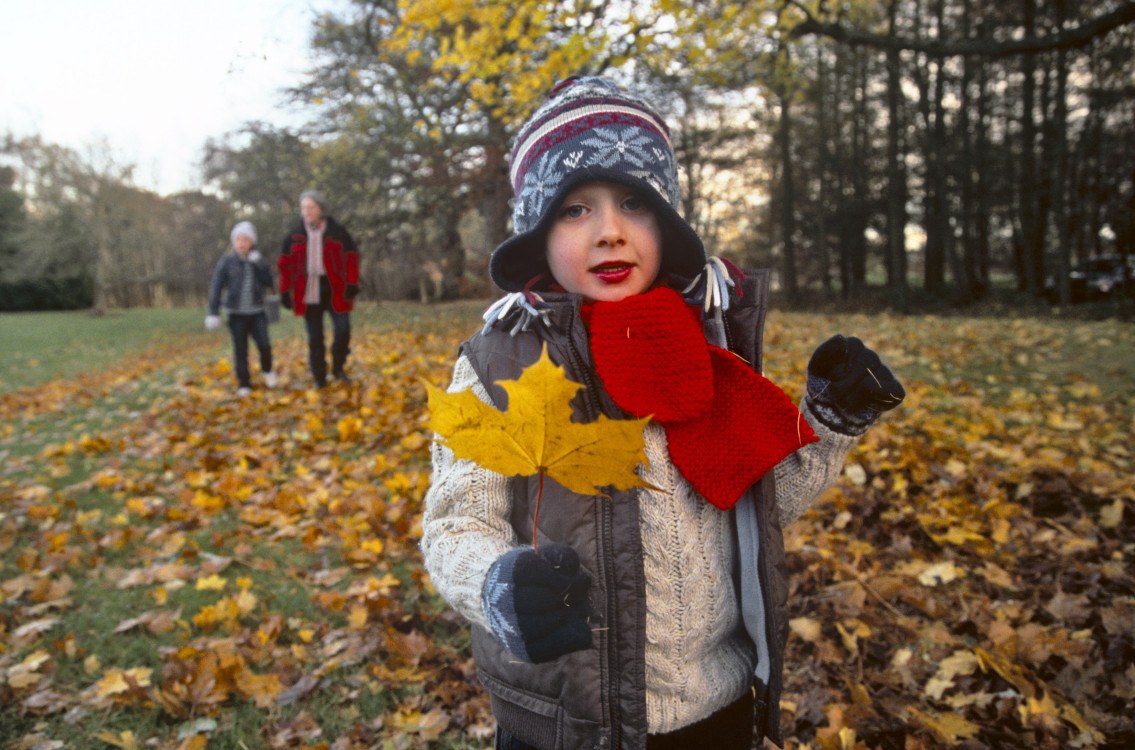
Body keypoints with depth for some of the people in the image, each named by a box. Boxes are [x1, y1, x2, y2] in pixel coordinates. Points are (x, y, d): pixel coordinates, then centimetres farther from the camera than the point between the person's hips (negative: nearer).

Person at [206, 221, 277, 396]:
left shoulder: (258, 261, 4)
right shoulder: (226, 262, -2)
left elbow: (269, 283, -4)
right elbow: (216, 287, -3)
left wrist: (259, 264, -15)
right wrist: (213, 313, -8)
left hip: (257, 312, 1)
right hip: (236, 314, -1)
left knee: (264, 345, -9)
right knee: (240, 350, 3)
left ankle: (267, 370, 20)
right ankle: (244, 383, 15)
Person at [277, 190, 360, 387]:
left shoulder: (338, 232, 0)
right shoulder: (294, 235, 5)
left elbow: (351, 258, 2)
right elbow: (284, 264, 8)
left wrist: (352, 284, -7)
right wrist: (285, 292, 4)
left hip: (335, 291, -1)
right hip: (309, 294, 2)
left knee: (342, 330, -12)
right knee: (314, 339, 5)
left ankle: (338, 368, 12)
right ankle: (319, 378, 18)